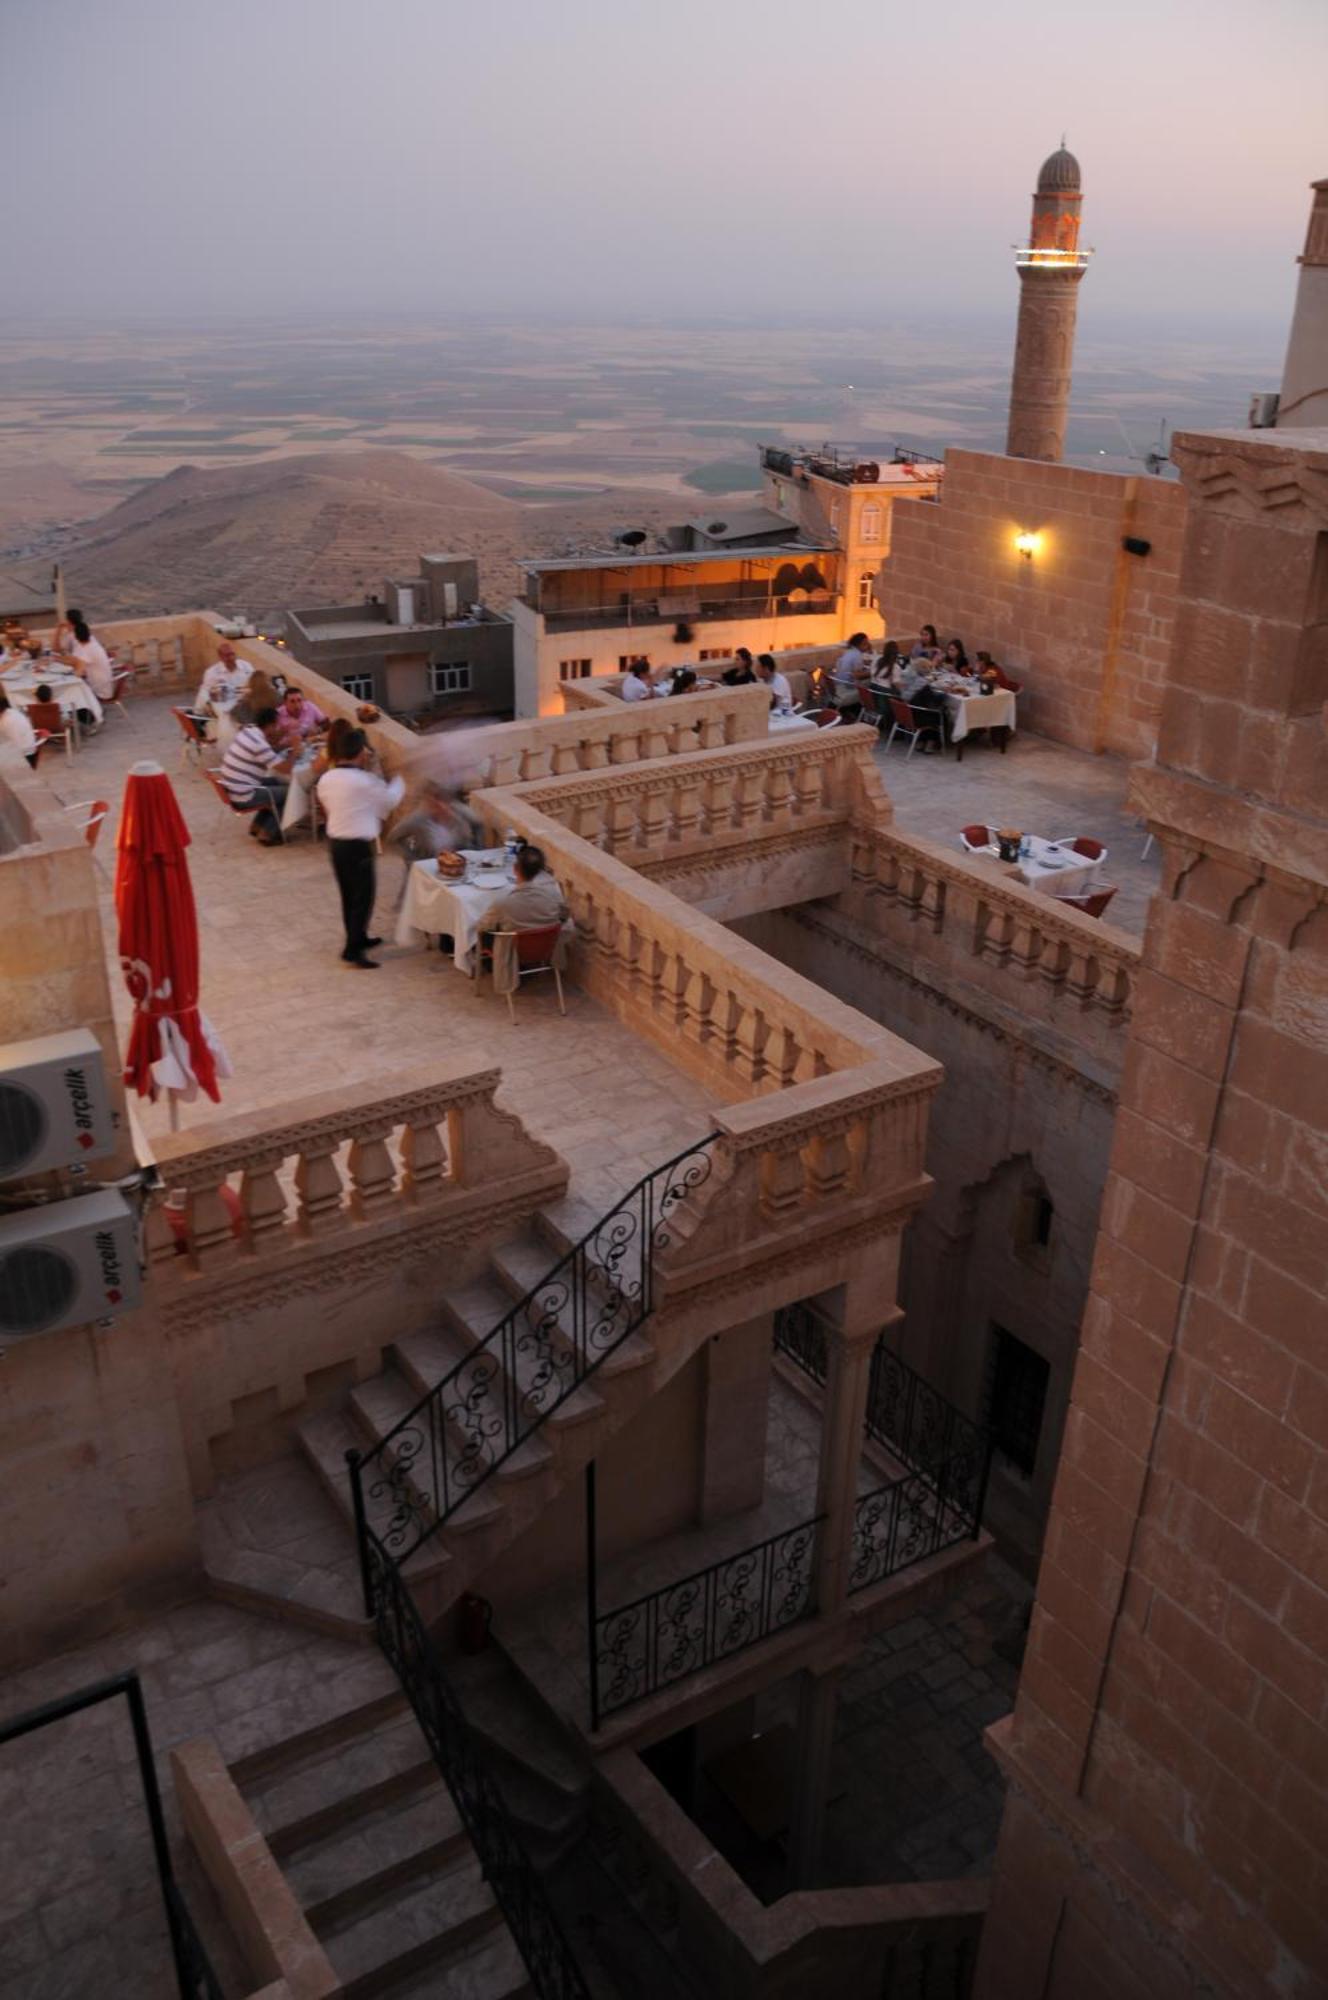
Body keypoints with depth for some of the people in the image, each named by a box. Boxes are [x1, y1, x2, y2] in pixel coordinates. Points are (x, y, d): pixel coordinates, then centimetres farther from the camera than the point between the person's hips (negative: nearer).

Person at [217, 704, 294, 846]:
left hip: (230, 789, 9)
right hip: (242, 796, -9)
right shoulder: (259, 744, -22)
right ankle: (267, 833, 6)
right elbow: (286, 769, -19)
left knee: (276, 782, 23)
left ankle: (257, 825, 25)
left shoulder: (247, 730, 5)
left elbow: (270, 752, 21)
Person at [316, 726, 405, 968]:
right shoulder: (365, 780, -18)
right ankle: (352, 950, -3)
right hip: (358, 845, -8)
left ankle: (358, 938, 34)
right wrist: (398, 782, 18)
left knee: (349, 895, 20)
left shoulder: (326, 779, 2)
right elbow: (390, 798, -2)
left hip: (335, 842, 8)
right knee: (364, 897, -1)